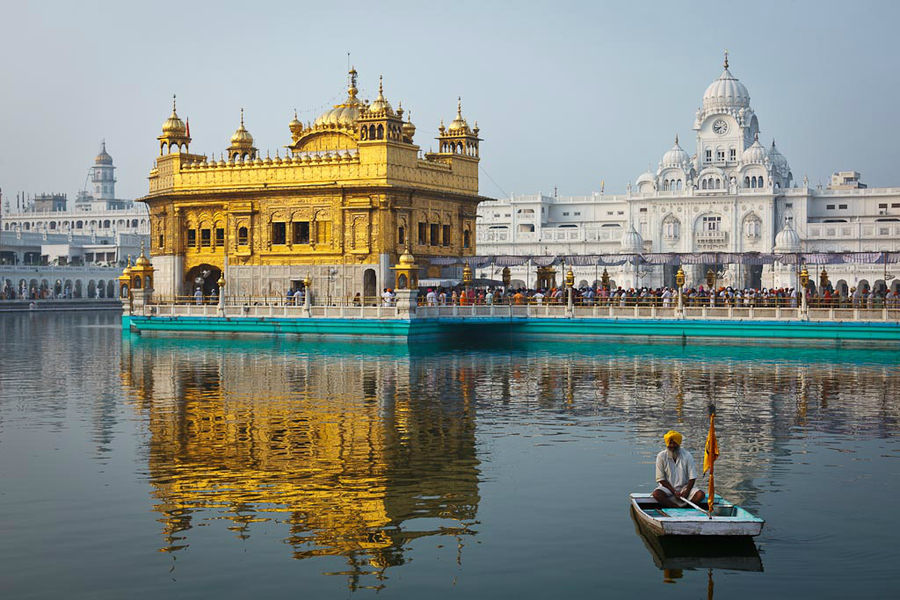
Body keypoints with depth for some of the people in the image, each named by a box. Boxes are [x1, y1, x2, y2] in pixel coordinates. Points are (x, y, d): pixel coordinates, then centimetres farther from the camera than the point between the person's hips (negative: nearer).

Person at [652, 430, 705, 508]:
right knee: (656, 494, -33)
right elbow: (661, 479, -5)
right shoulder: (661, 456, -3)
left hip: (684, 487, 1)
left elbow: (692, 477, -2)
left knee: (701, 494, -24)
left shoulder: (687, 455, -1)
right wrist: (674, 492, -15)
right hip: (667, 487, -1)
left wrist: (687, 491, -18)